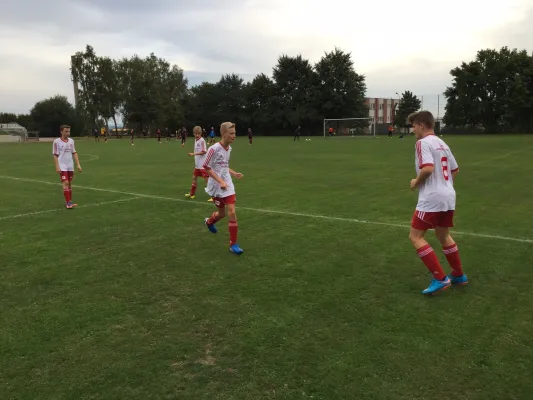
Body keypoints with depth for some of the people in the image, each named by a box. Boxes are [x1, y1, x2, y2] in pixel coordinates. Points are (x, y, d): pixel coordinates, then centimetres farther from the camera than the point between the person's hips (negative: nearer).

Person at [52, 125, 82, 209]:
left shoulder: (71, 141, 8)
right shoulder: (57, 142, -6)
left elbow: (74, 153, 12)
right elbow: (55, 155, -7)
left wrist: (78, 164, 4)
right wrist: (57, 167, -14)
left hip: (70, 166, 5)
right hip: (62, 167, -5)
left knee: (70, 184, 10)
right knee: (65, 183, -12)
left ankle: (70, 202, 17)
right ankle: (68, 203, -12)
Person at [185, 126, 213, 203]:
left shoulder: (202, 141, -13)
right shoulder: (196, 140, 11)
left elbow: (204, 152, -20)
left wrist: (193, 154, -22)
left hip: (203, 164, -9)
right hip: (197, 164, 9)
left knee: (207, 178, -8)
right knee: (194, 177, 17)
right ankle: (192, 194, 32)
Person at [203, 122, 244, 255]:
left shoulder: (229, 148, 5)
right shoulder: (214, 149, -18)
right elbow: (206, 167, -16)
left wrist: (234, 174, 3)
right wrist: (220, 181, -21)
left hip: (227, 185, 5)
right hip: (216, 186, -5)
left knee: (232, 212, -4)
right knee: (222, 213, 9)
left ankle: (233, 244, 6)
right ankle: (209, 221, 45)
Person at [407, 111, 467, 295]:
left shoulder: (423, 142, -12)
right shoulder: (442, 144, 15)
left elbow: (428, 168, -25)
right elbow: (455, 170, 21)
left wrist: (416, 182, -9)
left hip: (432, 198, -9)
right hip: (448, 197, 9)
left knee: (415, 237, -2)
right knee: (443, 236, 22)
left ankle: (440, 279, -4)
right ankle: (458, 275, 32)